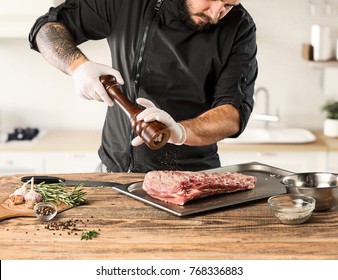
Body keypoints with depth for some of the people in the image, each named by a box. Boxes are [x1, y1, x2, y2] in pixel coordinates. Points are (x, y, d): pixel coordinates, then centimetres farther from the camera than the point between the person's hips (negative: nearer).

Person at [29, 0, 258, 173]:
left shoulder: (239, 29, -12)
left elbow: (235, 113, -19)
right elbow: (48, 28, 0)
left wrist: (180, 131, -39)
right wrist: (78, 65, -21)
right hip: (117, 168, 0)